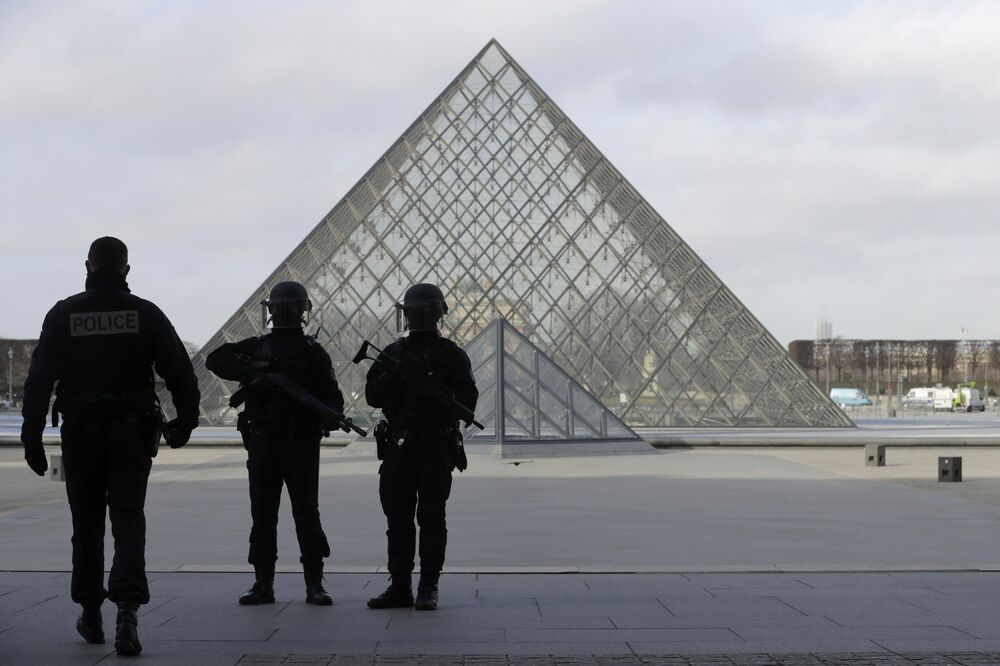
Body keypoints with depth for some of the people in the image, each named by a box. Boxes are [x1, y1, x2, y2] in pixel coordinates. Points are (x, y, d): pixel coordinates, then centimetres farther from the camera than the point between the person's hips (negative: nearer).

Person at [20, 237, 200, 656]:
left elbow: (40, 378, -4)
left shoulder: (64, 315, -1)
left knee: (87, 525, 14)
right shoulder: (145, 314, -1)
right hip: (132, 433, -1)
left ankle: (91, 615, 22)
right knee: (128, 520, -2)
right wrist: (185, 420, 12)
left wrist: (32, 437, -1)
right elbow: (180, 371, -1)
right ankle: (127, 610, -21)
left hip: (80, 433, 1)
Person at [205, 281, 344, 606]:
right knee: (262, 513, 4)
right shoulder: (255, 347, 11)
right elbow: (215, 359, 1)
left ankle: (314, 583, 2)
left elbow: (332, 396, 2)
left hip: (301, 443, -2)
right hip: (262, 442, 2)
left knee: (306, 512, -3)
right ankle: (263, 583, 10)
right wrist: (250, 372, -15)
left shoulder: (313, 352, 6)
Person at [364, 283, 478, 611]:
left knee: (431, 518, -3)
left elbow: (467, 401, -5)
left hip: (436, 447, -4)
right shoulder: (393, 353, 13)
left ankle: (428, 589, 0)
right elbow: (373, 396, 4)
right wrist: (396, 376, -13)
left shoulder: (451, 355, 3)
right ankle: (400, 587, 9)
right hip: (398, 447, 4)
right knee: (398, 518, 4)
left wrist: (433, 393, -20)